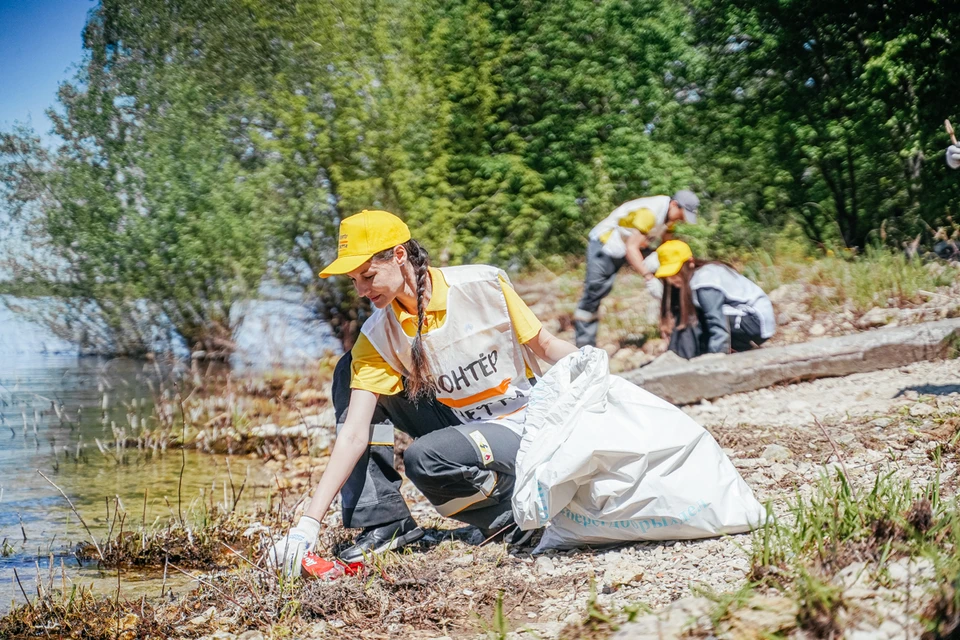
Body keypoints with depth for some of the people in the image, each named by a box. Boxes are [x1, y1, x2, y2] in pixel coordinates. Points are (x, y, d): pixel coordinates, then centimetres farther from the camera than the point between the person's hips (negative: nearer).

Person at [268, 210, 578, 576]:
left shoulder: (484, 284, -18)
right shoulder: (378, 336, -10)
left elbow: (547, 347, -5)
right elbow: (354, 434, -16)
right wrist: (310, 523, -25)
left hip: (521, 426, -5)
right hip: (456, 422, 5)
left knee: (424, 458, -34)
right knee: (350, 370, -7)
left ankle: (511, 511, -5)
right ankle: (383, 521, -8)